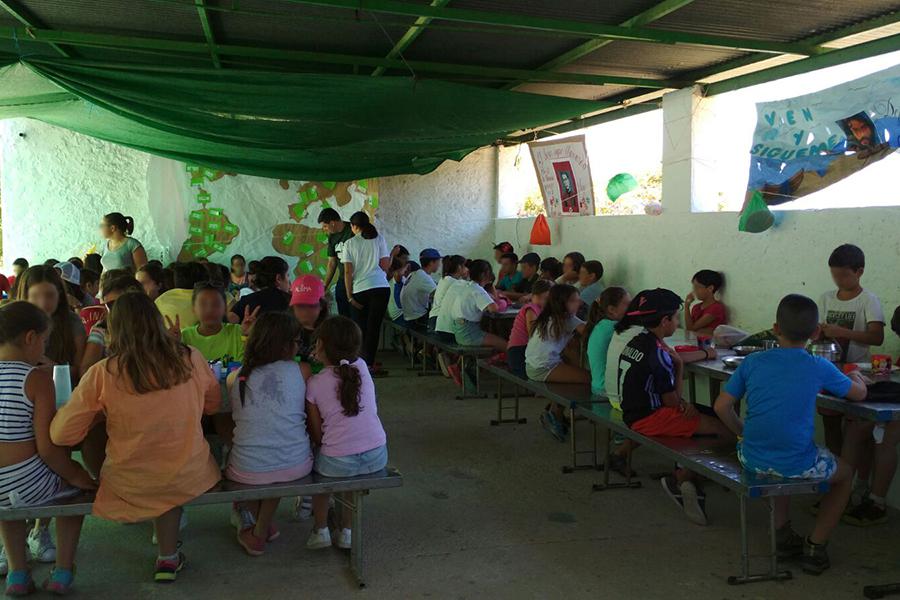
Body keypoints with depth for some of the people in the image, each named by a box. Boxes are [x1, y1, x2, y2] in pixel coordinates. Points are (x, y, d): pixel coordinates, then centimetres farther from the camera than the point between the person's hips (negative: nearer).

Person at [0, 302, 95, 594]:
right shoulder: (37, 379, -15)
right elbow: (47, 448, -17)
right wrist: (74, 475, 0)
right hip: (27, 487, -4)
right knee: (76, 484, 27)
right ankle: (63, 571, 28)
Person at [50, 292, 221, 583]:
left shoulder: (102, 374, -16)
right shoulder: (190, 359, -10)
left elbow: (61, 434, -9)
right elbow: (213, 403, 8)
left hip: (130, 485, -1)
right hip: (188, 476, 1)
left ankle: (168, 557, 37)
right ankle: (168, 556, 32)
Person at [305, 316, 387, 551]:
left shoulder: (314, 384, -5)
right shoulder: (361, 366, 2)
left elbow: (317, 434, 0)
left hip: (338, 463, -3)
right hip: (377, 458, 3)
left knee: (318, 463, 31)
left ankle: (321, 529, 32)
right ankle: (347, 530, 37)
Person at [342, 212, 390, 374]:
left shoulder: (349, 244, 3)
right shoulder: (379, 239, 4)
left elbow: (348, 272, -1)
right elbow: (385, 265, 2)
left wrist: (350, 296, 2)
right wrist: (393, 254, 22)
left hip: (359, 289, 0)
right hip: (381, 287, 0)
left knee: (361, 326, 13)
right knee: (374, 326, 2)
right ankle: (369, 363, 0)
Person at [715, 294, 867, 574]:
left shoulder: (752, 361, -1)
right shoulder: (819, 367, -6)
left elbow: (722, 406, 0)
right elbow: (859, 393, 12)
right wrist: (857, 377, 34)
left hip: (752, 460, 3)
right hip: (798, 466, -3)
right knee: (845, 472, 29)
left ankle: (783, 534, 39)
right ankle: (816, 546, 25)